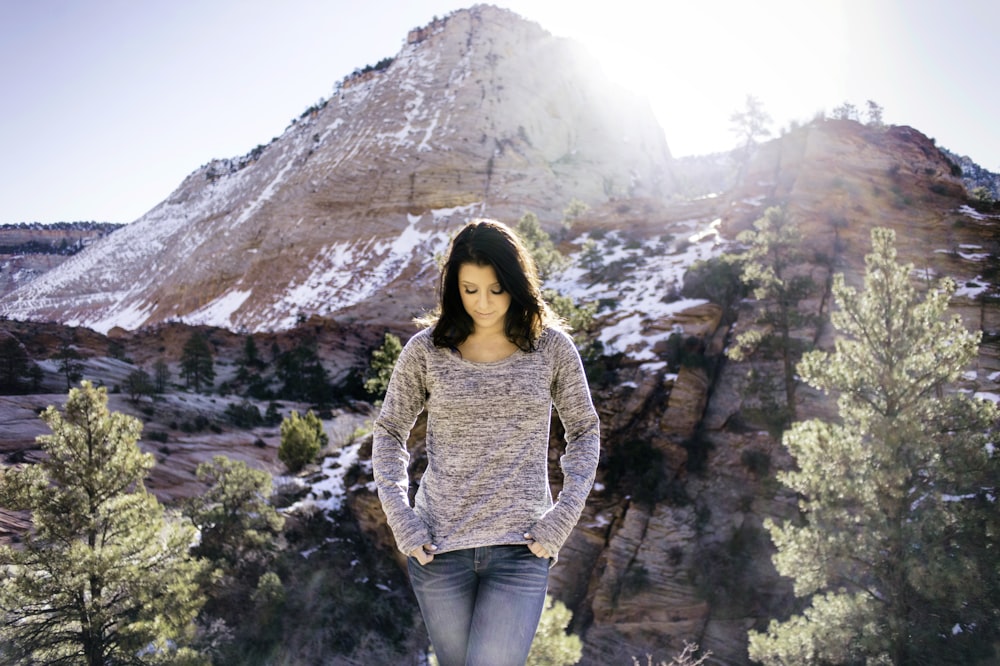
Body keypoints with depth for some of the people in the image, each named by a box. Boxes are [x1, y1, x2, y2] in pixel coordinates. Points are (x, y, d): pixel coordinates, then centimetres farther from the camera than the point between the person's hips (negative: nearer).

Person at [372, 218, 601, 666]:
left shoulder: (552, 348, -1)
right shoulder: (426, 351, -2)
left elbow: (584, 432, 7)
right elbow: (389, 433, 7)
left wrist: (564, 515, -4)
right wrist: (400, 516, -4)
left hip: (519, 547, -1)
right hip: (438, 546, 1)